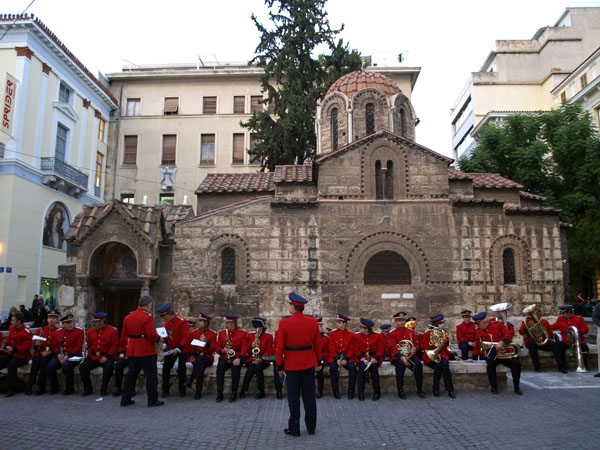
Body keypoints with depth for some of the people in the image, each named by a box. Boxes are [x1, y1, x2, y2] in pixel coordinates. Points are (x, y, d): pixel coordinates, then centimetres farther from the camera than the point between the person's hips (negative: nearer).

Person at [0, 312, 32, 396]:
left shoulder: (27, 332, -16)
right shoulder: (11, 328, 8)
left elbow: (26, 347, -18)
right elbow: (8, 340, 20)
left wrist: (13, 349, -28)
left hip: (22, 356, -8)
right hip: (10, 354, 8)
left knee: (12, 364, -34)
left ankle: (12, 389, -26)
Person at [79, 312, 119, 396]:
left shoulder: (112, 331, -4)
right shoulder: (90, 331, 10)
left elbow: (115, 345, -6)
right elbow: (89, 344, 18)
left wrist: (106, 356, -17)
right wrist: (86, 347, -7)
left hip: (106, 356, -4)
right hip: (93, 356, 4)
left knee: (108, 367, -33)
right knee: (82, 367, -19)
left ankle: (103, 389, -12)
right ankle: (88, 389, 0)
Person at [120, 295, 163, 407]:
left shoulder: (128, 317, 8)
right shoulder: (147, 317, -15)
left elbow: (124, 336, 12)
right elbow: (152, 335, -20)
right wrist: (159, 338, -1)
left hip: (132, 351, 7)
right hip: (146, 351, -7)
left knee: (131, 374, 15)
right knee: (151, 375, 2)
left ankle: (125, 400, 20)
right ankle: (153, 400, 6)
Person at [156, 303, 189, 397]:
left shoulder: (182, 322, -18)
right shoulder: (166, 322, 4)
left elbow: (186, 337, -19)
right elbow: (166, 334, 15)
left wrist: (178, 349, -23)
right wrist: (165, 343, -4)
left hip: (182, 349, -6)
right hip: (171, 349, 6)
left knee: (181, 370, -2)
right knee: (166, 368, -1)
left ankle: (182, 391, 12)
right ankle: (165, 391, 10)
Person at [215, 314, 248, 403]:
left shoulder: (242, 333, 4)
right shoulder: (221, 333, 12)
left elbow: (244, 348, -3)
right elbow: (218, 348, 12)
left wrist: (239, 358, -19)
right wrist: (222, 351, -12)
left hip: (237, 358, -2)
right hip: (224, 358, 2)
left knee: (236, 368, -32)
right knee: (220, 367, -29)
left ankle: (234, 394, -16)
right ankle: (219, 393, -21)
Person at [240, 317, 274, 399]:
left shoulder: (269, 336, 6)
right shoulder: (250, 336, 13)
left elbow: (269, 351, -2)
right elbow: (247, 350, 9)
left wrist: (261, 359, -17)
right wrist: (251, 346, -15)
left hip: (263, 359, -2)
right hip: (251, 359, 2)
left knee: (258, 367, -33)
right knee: (251, 367, -31)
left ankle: (261, 391, -22)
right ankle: (244, 390, -22)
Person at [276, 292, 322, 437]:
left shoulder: (284, 323, -13)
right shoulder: (313, 322, -3)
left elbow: (280, 346, -9)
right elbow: (317, 344, 3)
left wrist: (279, 366, 0)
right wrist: (318, 362, 14)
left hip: (291, 363, -3)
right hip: (309, 363, 3)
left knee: (293, 396, 6)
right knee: (309, 395, 12)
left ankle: (294, 429, 15)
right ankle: (311, 427, 20)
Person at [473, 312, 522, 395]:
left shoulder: (499, 324, -1)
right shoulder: (479, 331, 5)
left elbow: (508, 335, -9)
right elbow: (477, 346, 14)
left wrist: (501, 342, -26)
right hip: (491, 356, 0)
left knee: (516, 363, -22)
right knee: (490, 365, -31)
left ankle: (516, 387, -3)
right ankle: (494, 388, -14)